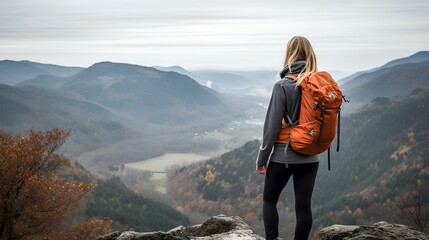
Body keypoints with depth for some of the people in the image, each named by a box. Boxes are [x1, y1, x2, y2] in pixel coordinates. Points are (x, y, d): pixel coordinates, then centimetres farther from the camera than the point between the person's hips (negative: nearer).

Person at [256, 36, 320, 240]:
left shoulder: (283, 86, -13)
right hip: (311, 158, 4)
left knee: (269, 200, 13)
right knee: (304, 205, 9)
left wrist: (262, 158, -4)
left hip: (284, 156, -4)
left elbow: (272, 125, -11)